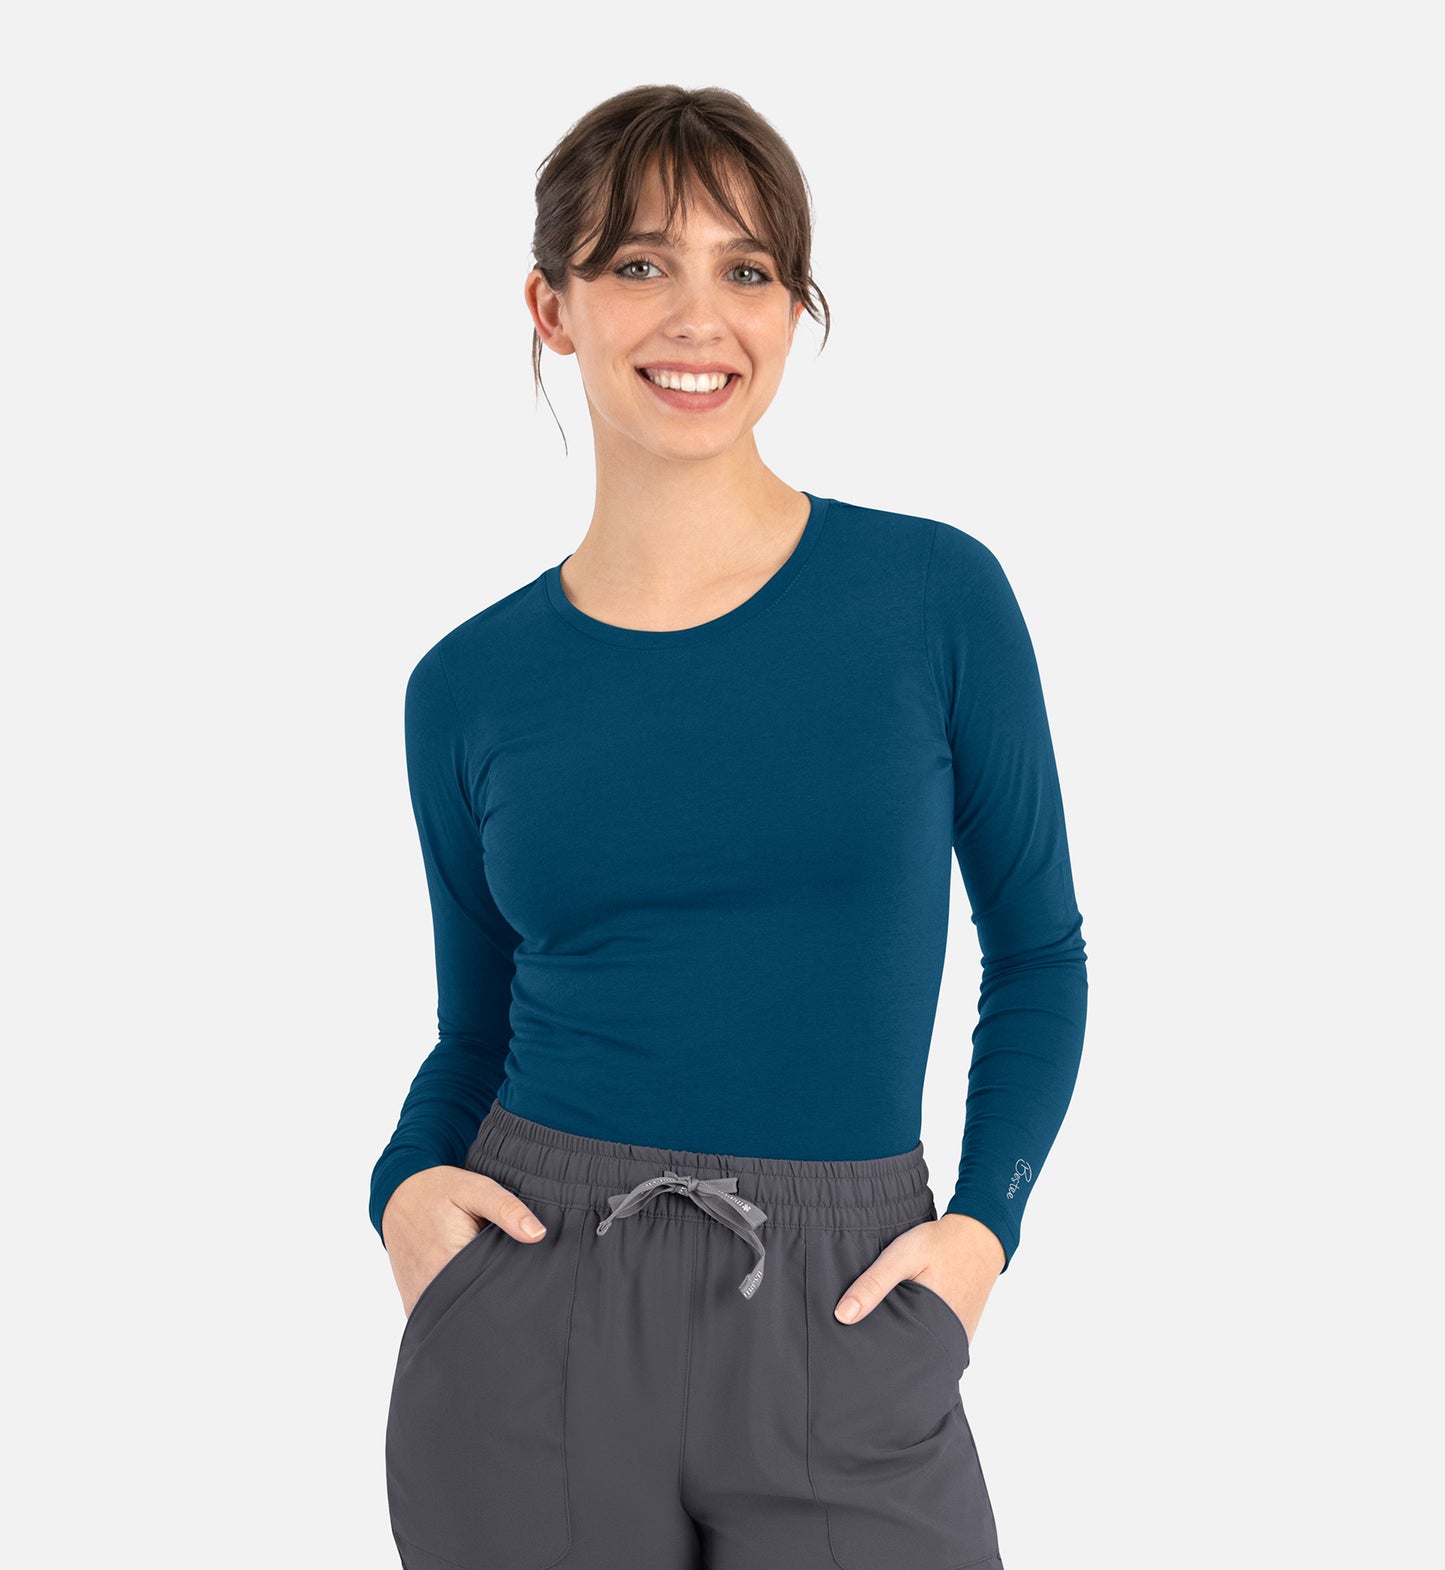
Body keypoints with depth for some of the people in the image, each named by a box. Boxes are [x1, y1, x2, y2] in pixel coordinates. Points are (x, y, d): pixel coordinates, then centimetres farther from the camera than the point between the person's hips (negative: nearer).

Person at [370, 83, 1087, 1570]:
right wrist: (409, 1181, -8)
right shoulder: (470, 685, 1)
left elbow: (1036, 950, 5)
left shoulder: (937, 596, -4)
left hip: (837, 1332, -1)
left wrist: (984, 1221, -6)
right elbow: (477, 1031, 11)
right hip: (531, 1320, 1)